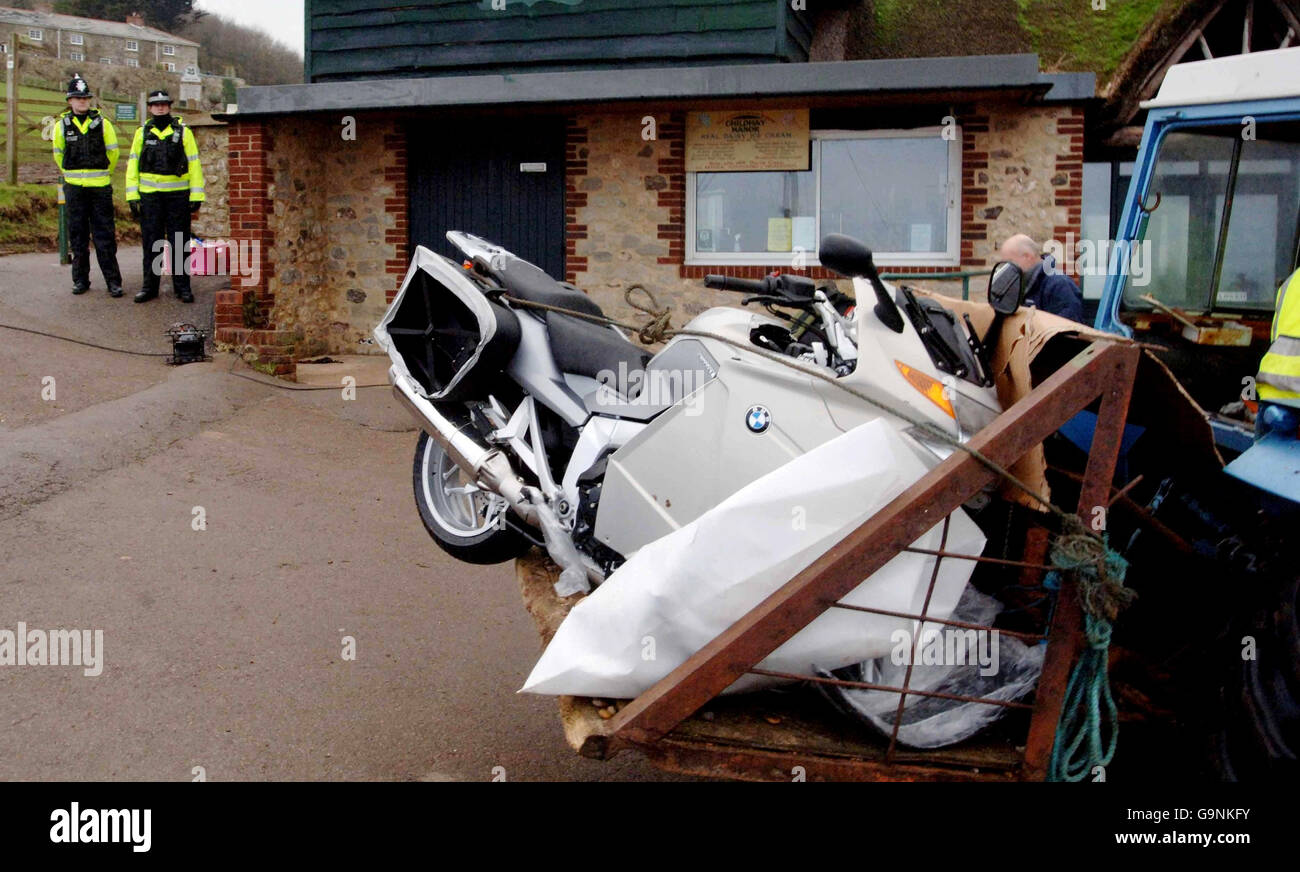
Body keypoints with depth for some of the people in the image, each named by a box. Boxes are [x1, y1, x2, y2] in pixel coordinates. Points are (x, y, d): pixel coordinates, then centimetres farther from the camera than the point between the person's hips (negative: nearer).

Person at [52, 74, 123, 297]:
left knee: (105, 236, -2)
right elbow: (58, 154, 18)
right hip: (74, 187, 2)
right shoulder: (62, 125, 4)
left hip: (100, 187, -1)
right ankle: (80, 279, 14)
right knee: (78, 235, 6)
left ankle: (113, 281, 0)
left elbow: (113, 152, 11)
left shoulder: (102, 123, 1)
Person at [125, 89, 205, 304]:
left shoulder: (183, 131, 4)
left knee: (179, 243, 3)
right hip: (150, 195, 2)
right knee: (151, 243, 5)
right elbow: (132, 165, 10)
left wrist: (196, 196, -5)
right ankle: (150, 286, 12)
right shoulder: (142, 133, 9)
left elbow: (194, 164, 1)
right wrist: (132, 196, 2)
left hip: (178, 195, -1)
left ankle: (182, 286, 10)